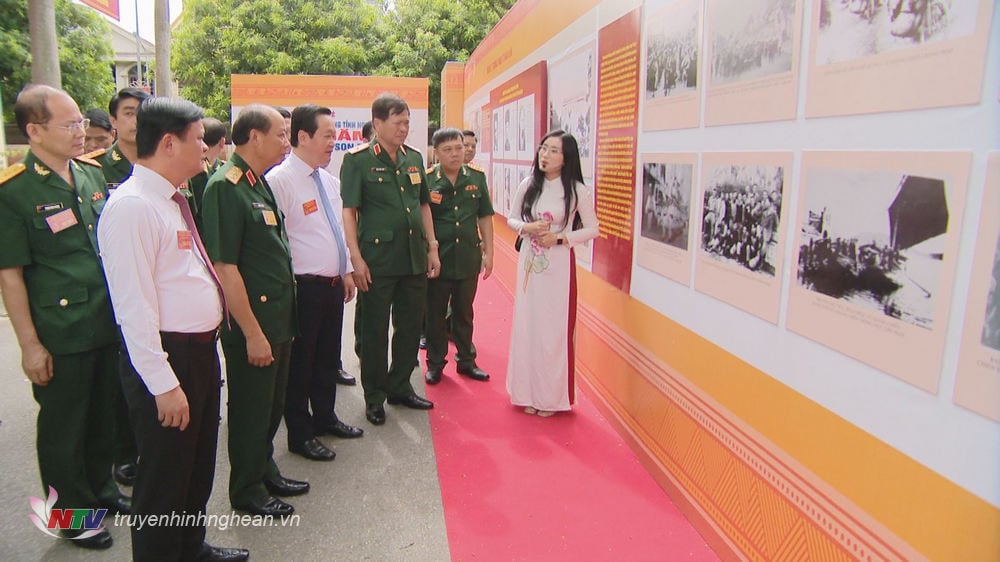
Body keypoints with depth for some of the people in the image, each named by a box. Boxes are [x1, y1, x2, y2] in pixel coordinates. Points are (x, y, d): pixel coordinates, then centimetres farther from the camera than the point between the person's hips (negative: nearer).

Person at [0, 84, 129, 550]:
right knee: (63, 427, 11)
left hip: (110, 324, 6)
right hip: (59, 334, -6)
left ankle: (101, 489, 40)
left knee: (103, 415, 20)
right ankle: (70, 511, 30)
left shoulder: (93, 175, 5)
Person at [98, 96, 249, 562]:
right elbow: (133, 306, -24)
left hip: (200, 349, 10)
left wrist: (205, 349, 15)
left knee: (198, 466, 24)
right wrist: (163, 384, -23)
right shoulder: (131, 207, -20)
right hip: (167, 357, -10)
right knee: (164, 476, 8)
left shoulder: (172, 200, 10)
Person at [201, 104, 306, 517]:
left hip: (277, 318, 9)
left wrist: (282, 320, 18)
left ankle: (265, 471, 39)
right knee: (250, 409, 7)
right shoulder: (225, 187, -18)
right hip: (251, 324, -9)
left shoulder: (259, 184, 12)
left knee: (272, 404, 21)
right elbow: (224, 267, -23)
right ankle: (247, 491, 25)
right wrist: (252, 332, -21)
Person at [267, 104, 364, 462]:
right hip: (303, 287, -8)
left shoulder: (329, 180, 12)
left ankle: (325, 417, 38)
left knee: (328, 357, 20)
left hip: (333, 285, 8)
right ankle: (300, 434, 21)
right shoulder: (280, 180, -16)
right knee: (300, 362, 6)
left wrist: (347, 272, 16)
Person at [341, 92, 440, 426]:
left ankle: (400, 387, 30)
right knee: (373, 332, 6)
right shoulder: (357, 159, -6)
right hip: (377, 260, -6)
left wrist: (432, 248, 12)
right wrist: (356, 258, -15)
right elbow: (348, 210, -9)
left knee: (410, 326, 14)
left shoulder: (414, 158, 11)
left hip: (415, 258, 6)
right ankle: (374, 396, 20)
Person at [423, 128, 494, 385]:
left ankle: (466, 360, 30)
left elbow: (485, 217, 8)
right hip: (437, 257, -2)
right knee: (435, 313, 9)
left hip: (468, 257, 3)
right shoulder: (427, 180, -8)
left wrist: (488, 252, 5)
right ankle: (435, 363, 24)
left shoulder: (477, 177, 1)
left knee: (464, 312, 15)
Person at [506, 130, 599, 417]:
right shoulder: (528, 185, 3)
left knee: (554, 328, 1)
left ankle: (551, 396, 14)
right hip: (529, 261, 4)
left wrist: (560, 238, -14)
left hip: (558, 264, -3)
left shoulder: (576, 190, -6)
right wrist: (527, 228, -10)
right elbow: (511, 219, 12)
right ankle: (527, 392, 20)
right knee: (527, 324, 7)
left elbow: (592, 229, -1)